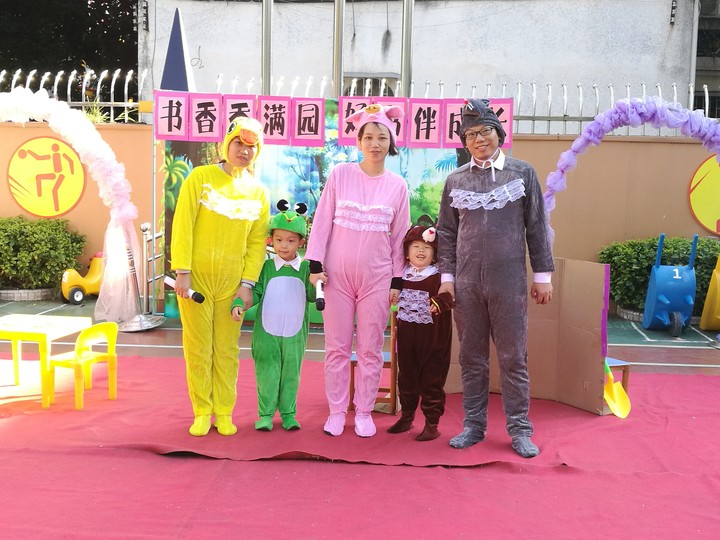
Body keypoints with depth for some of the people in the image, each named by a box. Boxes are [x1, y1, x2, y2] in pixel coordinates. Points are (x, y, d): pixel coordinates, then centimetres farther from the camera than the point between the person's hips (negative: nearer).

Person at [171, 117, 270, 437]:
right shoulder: (200, 177, -1)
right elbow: (183, 225, -6)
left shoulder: (258, 193, 7)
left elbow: (257, 242, 6)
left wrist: (248, 284, -3)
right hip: (196, 277, -2)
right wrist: (182, 272, -12)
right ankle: (202, 413, 18)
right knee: (198, 349, 5)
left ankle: (224, 413, 19)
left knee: (227, 350, 7)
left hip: (231, 282, 2)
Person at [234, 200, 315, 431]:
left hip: (295, 335, 0)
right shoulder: (266, 267, 0)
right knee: (267, 375, 5)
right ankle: (265, 414, 17)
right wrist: (239, 304, -17)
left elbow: (312, 296, -6)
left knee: (291, 375, 10)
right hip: (267, 333, 0)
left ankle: (288, 414, 23)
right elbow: (254, 292, 0)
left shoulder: (306, 268, -1)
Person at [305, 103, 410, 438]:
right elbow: (322, 221, 0)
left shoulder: (397, 185, 3)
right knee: (337, 347, 6)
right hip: (337, 275, -1)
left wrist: (397, 280, 5)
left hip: (377, 278, 1)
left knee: (370, 349, 7)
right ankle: (336, 411, 20)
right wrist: (315, 265, -4)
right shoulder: (340, 174, -1)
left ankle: (364, 412, 21)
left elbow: (399, 235, 7)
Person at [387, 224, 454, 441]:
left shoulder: (438, 276, -9)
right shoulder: (401, 275, 7)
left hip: (432, 336, -5)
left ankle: (432, 423, 14)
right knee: (406, 377, 16)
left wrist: (439, 302, -39)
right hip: (406, 335, 5)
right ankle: (406, 417, 32)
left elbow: (448, 295, -23)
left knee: (431, 380, 3)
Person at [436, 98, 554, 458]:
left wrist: (543, 275, 2)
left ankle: (519, 429, 13)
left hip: (509, 282, -2)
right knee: (472, 358, 8)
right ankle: (473, 425, 19)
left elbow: (536, 227, 5)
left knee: (513, 357, 3)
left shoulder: (522, 173, 5)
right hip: (467, 283, 2)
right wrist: (446, 276, 3)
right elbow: (447, 232, 11)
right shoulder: (456, 180, 9)